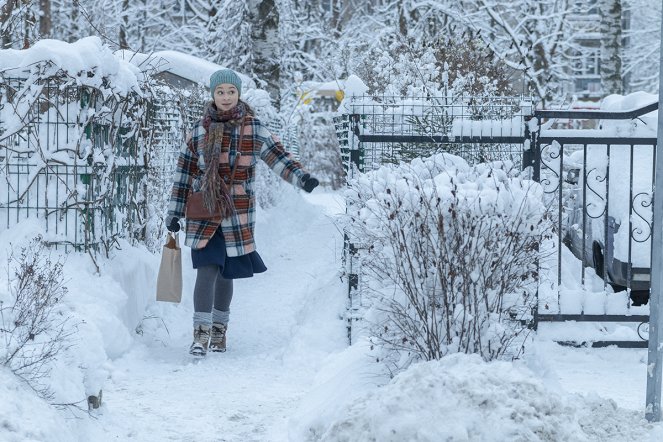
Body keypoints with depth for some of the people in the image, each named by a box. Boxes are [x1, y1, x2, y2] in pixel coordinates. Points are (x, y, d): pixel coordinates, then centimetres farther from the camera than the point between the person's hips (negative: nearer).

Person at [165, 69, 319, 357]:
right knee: (206, 271, -12)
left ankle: (219, 330, 27)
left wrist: (301, 176, -18)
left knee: (226, 273, 10)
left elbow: (278, 157, 0)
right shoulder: (200, 130, 2)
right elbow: (184, 173, 7)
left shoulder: (253, 128, 1)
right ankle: (201, 335, -9)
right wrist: (174, 213, 7)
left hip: (238, 214, 1)